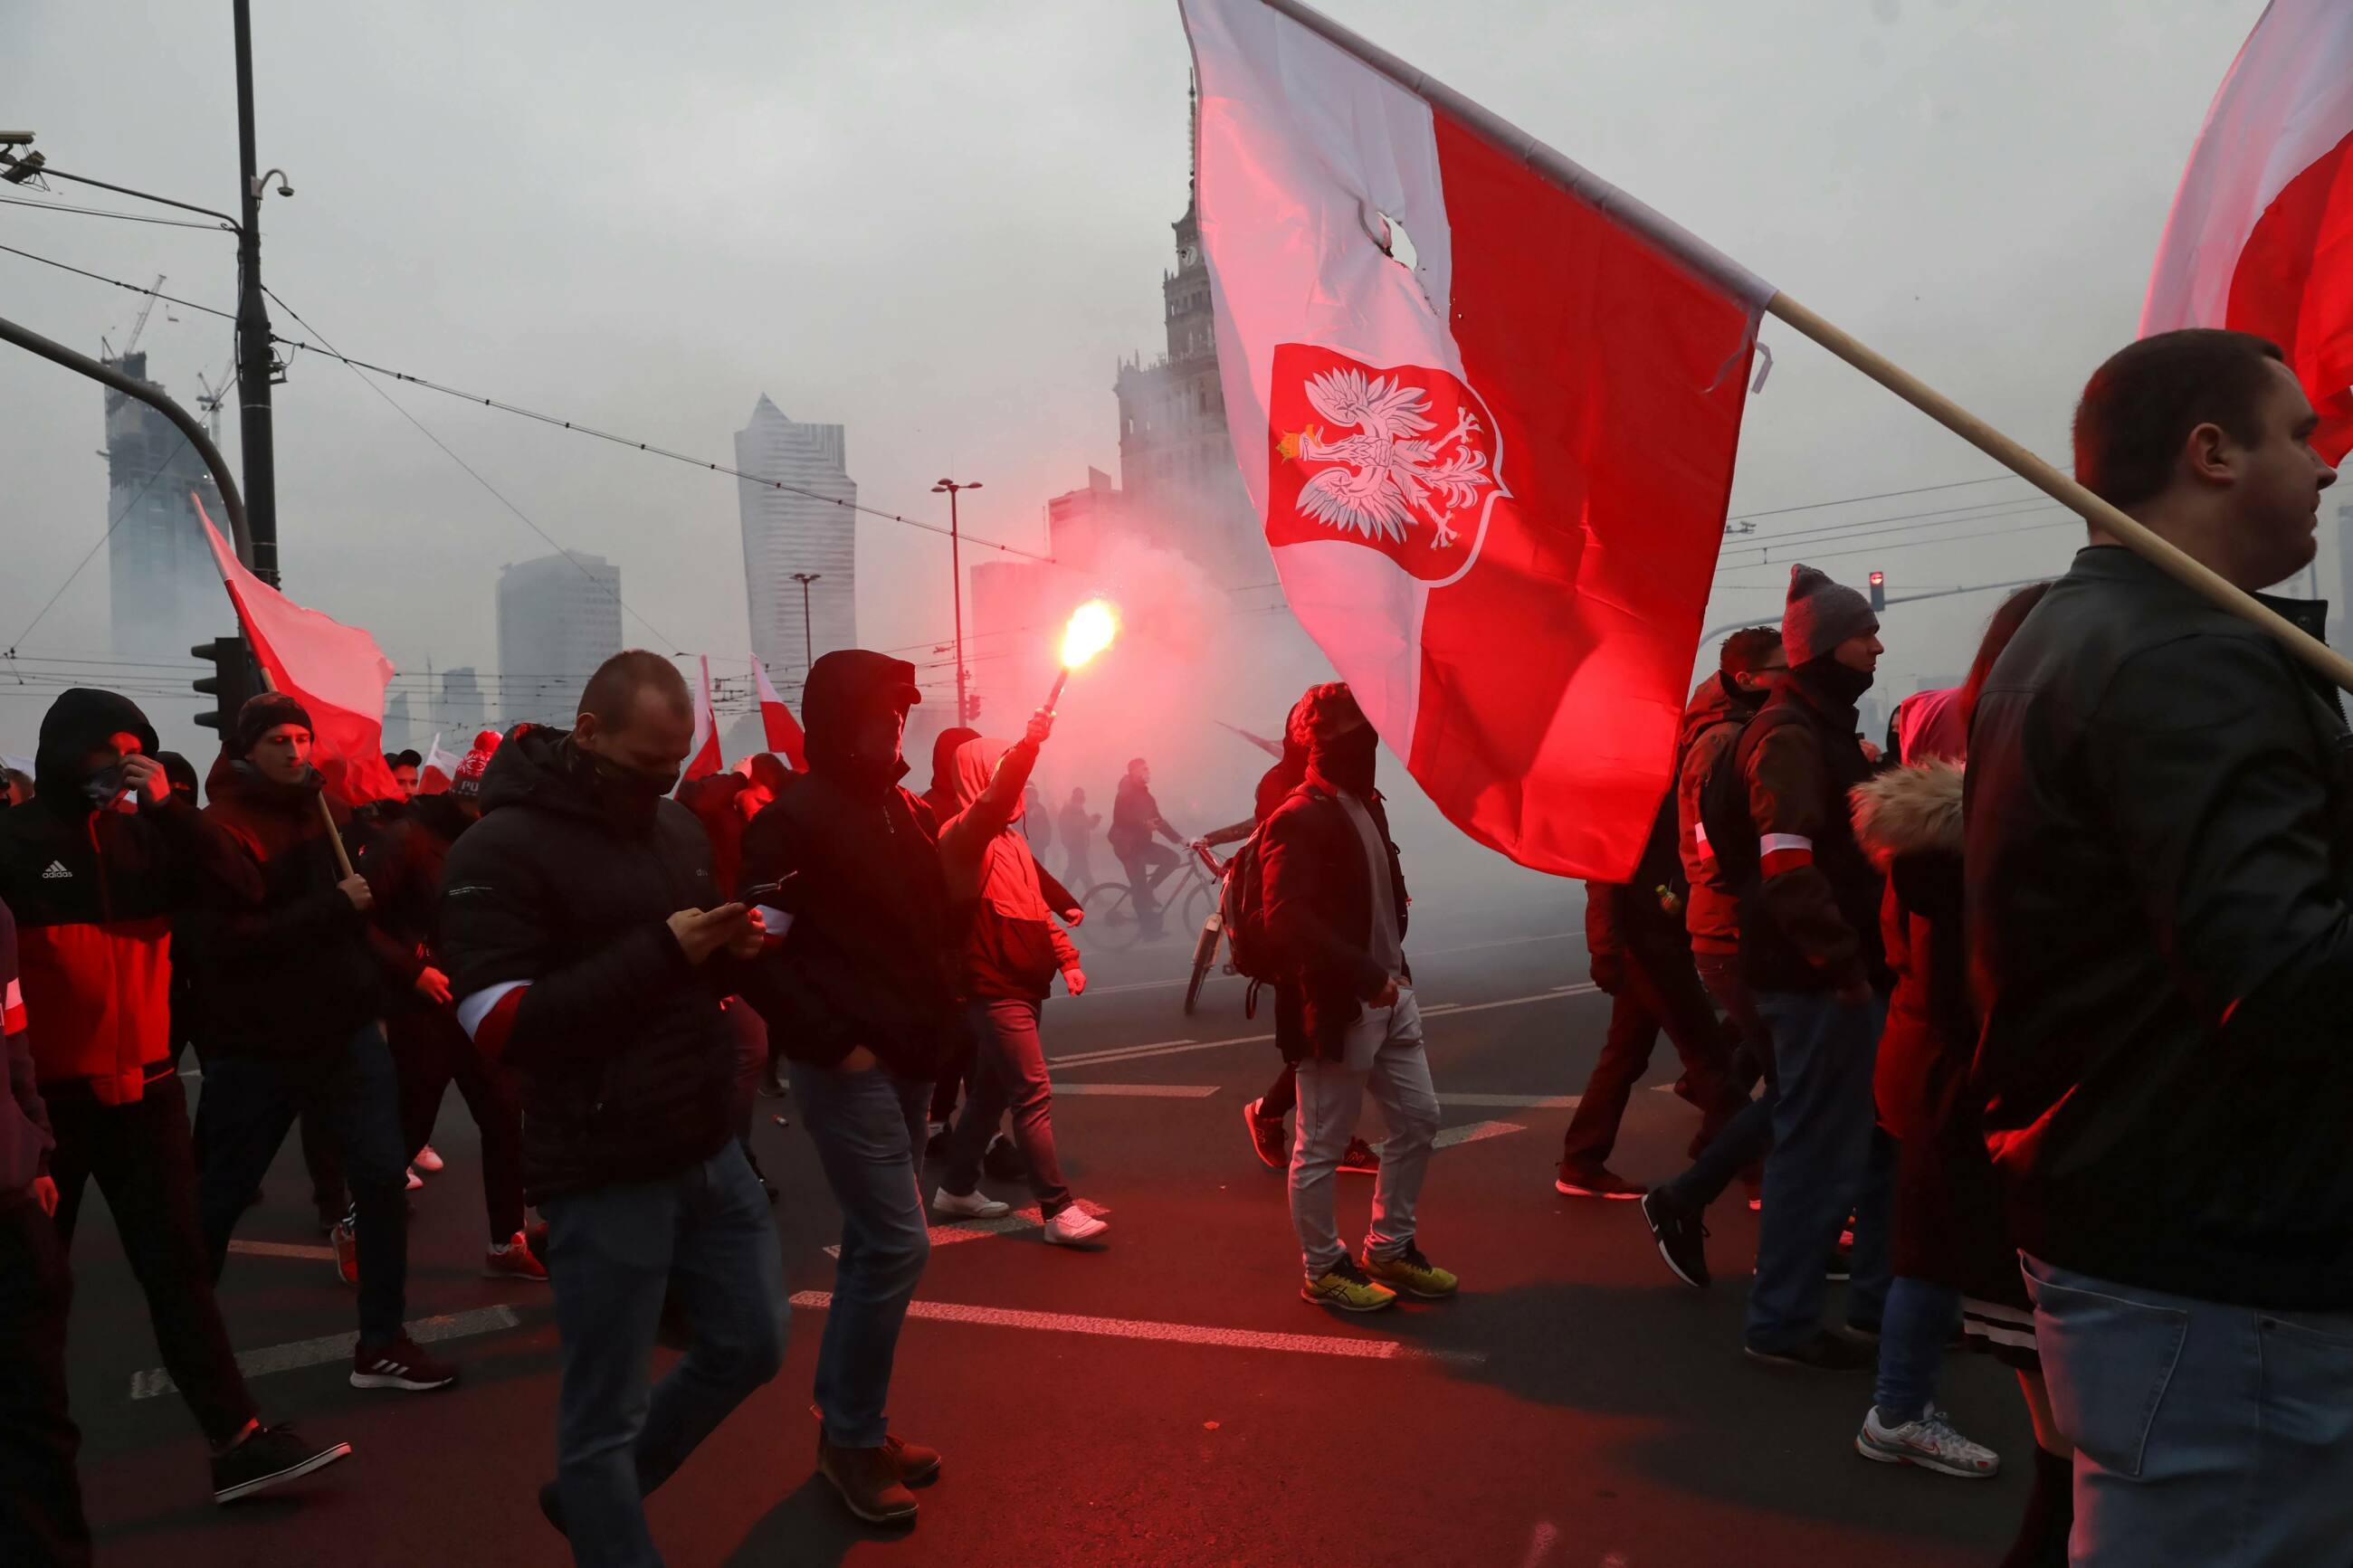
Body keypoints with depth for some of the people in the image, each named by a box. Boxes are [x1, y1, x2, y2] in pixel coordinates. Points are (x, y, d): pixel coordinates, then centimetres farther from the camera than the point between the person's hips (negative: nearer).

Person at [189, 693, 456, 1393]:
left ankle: (381, 1343, 11)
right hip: (256, 1044, -5)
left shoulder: (327, 811, 9)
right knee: (217, 1198, 11)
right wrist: (333, 906, -22)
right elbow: (228, 941, -23)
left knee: (384, 1177, 1)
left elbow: (374, 892, 20)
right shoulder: (220, 830, -12)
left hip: (344, 1028, 5)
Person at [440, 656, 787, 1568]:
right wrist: (661, 951, -25)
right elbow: (502, 1025, -22)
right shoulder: (501, 849, -13)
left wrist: (733, 952, -3)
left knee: (750, 1346, 19)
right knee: (606, 1412, 3)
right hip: (604, 1174, -8)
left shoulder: (675, 823, 9)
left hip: (709, 1149, 8)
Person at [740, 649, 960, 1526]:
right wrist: (833, 1040, -17)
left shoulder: (908, 815, 11)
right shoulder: (794, 819, -12)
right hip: (847, 1064, -8)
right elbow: (759, 948, -15)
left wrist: (944, 1025, 4)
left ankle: (849, 1426, 26)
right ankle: (852, 1438, 7)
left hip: (908, 1061, 8)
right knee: (898, 1244, -8)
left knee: (877, 1245, 13)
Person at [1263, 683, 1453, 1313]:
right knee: (1321, 1148, 5)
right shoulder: (1298, 819, -17)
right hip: (1337, 1007, -9)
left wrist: (1393, 967, 5)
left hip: (1390, 996, 9)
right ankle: (1323, 1269, 21)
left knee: (1418, 1121, 15)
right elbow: (1287, 920, -25)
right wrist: (1367, 975, -26)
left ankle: (1389, 1249, 31)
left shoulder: (1367, 805, 12)